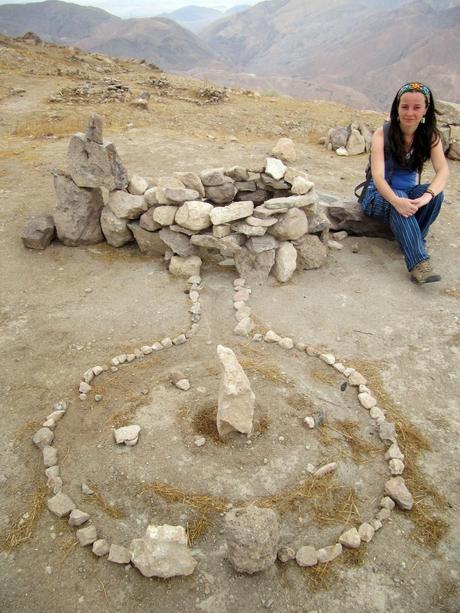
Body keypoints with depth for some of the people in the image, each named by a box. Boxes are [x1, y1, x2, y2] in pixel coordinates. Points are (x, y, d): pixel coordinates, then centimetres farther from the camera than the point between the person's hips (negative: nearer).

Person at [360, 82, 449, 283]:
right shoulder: (382, 134, -14)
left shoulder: (430, 135, -5)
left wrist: (427, 195, -41)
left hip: (408, 192, 3)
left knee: (436, 193, -27)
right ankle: (418, 262, -44)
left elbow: (443, 170, -19)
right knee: (398, 201, -36)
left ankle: (414, 241, -17)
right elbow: (378, 175, -26)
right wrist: (396, 200, -45)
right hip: (379, 194, -3)